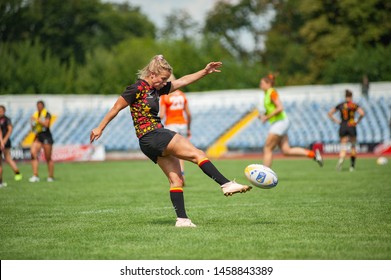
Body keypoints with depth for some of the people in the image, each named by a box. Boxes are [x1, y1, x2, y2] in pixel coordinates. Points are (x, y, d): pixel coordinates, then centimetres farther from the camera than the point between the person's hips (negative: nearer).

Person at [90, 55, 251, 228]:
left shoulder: (156, 89, 17)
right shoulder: (137, 89, -9)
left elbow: (182, 81, 21)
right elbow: (116, 108, -4)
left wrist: (205, 72, 16)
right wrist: (100, 128, -1)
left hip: (158, 139, 10)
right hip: (152, 136, -10)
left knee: (176, 179, 5)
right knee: (197, 154, -13)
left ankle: (182, 219, 3)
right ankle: (226, 184, -18)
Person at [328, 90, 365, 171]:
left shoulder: (340, 105, 7)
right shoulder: (355, 105, -2)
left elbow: (330, 114, 11)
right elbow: (362, 113, -17)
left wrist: (336, 121, 10)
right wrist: (357, 122, -4)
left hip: (342, 127, 2)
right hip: (351, 127, -2)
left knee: (343, 146, 0)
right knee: (353, 146, 17)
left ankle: (341, 159, -34)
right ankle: (352, 166, 15)